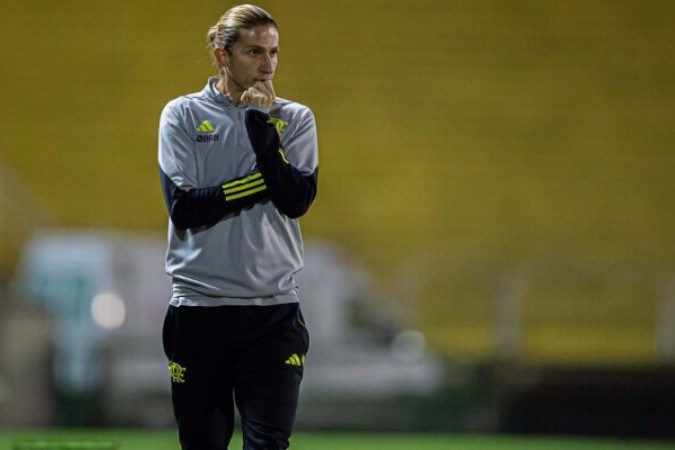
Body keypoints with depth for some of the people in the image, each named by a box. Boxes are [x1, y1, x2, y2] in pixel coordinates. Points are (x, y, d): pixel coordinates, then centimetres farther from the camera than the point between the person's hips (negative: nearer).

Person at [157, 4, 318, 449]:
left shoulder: (295, 118, 7)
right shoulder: (183, 115, 3)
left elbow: (297, 200, -8)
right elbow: (183, 208, -9)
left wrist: (261, 124, -11)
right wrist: (268, 180, -10)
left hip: (273, 310, 0)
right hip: (199, 308, 0)